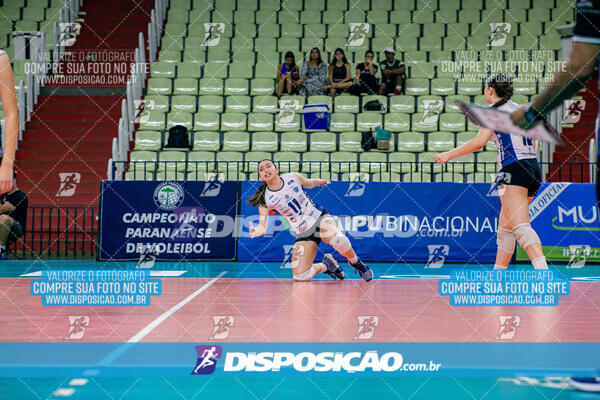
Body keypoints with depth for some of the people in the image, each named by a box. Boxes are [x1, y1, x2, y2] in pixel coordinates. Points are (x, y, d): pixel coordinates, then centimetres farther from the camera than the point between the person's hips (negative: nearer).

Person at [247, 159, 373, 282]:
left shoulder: (293, 178, -4)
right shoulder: (265, 200, -9)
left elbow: (309, 183, 19)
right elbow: (263, 226, -14)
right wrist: (257, 231, -36)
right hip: (303, 234, 1)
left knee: (339, 240, -35)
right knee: (300, 277, -16)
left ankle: (355, 262, -2)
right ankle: (326, 265, 15)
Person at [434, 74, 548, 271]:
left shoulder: (494, 110, -1)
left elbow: (479, 142, -12)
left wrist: (449, 154, -2)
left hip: (514, 170, -8)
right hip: (533, 168, 8)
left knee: (521, 227, -18)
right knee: (505, 227, 18)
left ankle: (544, 272, -35)